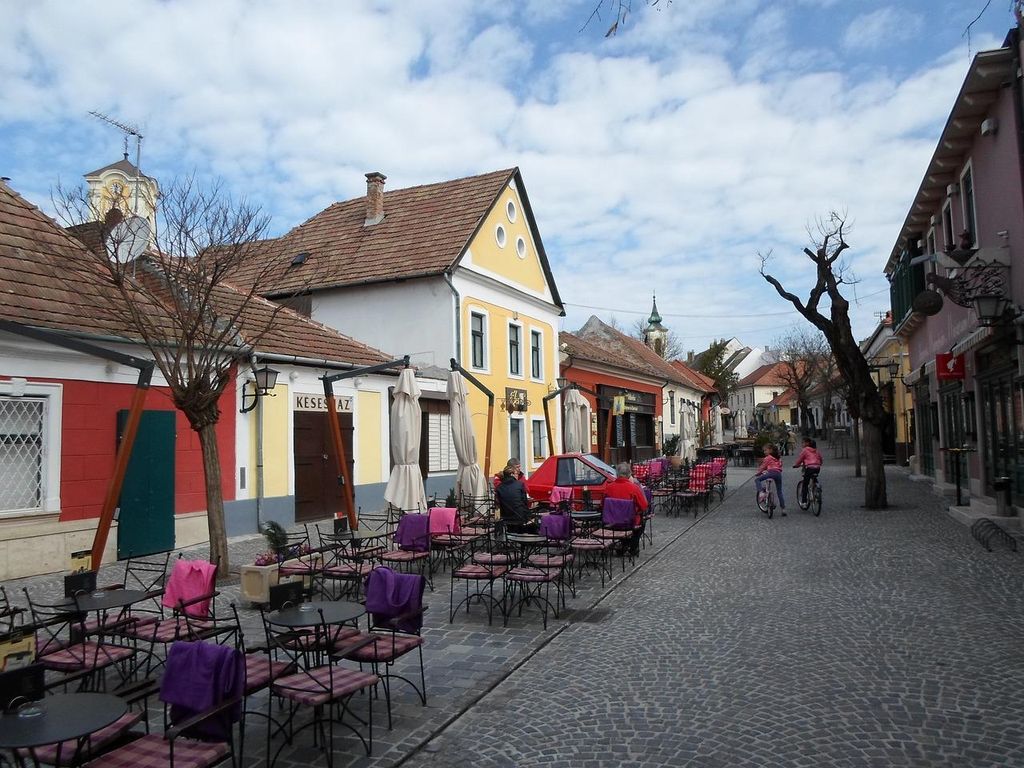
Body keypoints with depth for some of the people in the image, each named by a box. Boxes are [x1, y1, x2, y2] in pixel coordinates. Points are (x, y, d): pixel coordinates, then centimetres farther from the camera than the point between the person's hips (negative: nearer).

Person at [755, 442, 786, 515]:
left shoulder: (768, 458, 7)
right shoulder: (778, 458, 26)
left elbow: (763, 467, 8)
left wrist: (758, 473, 22)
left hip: (771, 472, -7)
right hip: (779, 473, 7)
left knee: (757, 479, 2)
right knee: (779, 492, 12)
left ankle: (761, 493, -21)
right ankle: (783, 509, 11)